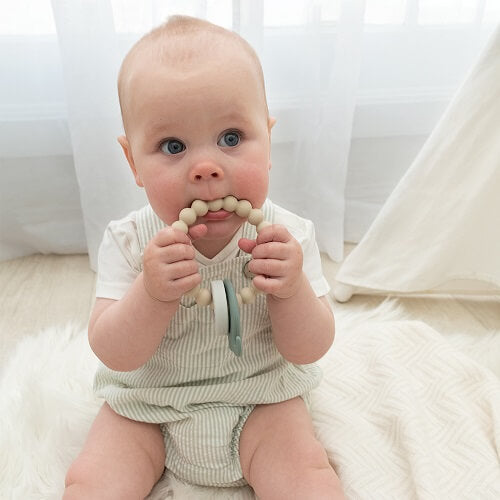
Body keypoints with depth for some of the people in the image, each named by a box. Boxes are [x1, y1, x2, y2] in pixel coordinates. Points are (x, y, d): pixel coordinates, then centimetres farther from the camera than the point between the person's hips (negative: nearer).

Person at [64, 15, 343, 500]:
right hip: (145, 408, 1)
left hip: (260, 401, 0)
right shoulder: (128, 242, -17)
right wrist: (152, 293, -37)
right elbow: (114, 354, -18)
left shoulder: (287, 237, -17)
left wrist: (292, 289, -34)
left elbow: (309, 350, -14)